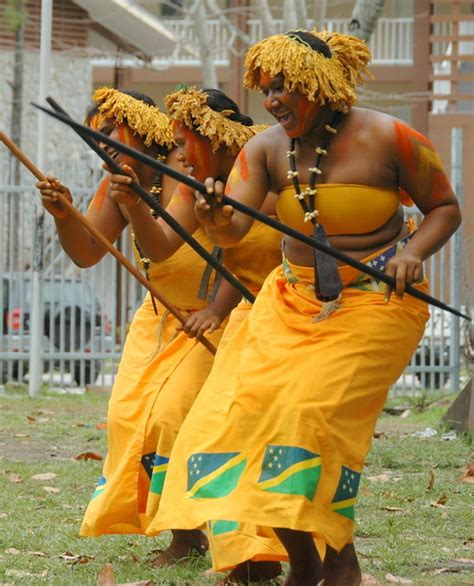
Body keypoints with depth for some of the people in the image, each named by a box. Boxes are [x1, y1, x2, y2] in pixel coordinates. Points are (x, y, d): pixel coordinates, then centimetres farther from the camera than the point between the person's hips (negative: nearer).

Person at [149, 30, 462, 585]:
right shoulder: (266, 149, -4)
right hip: (293, 300, 5)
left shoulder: (388, 139, -12)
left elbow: (445, 209, -1)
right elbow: (233, 230, -16)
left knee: (313, 412, -20)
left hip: (374, 303, -5)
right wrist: (216, 219, -39)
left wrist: (412, 252, -19)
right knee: (248, 404, -9)